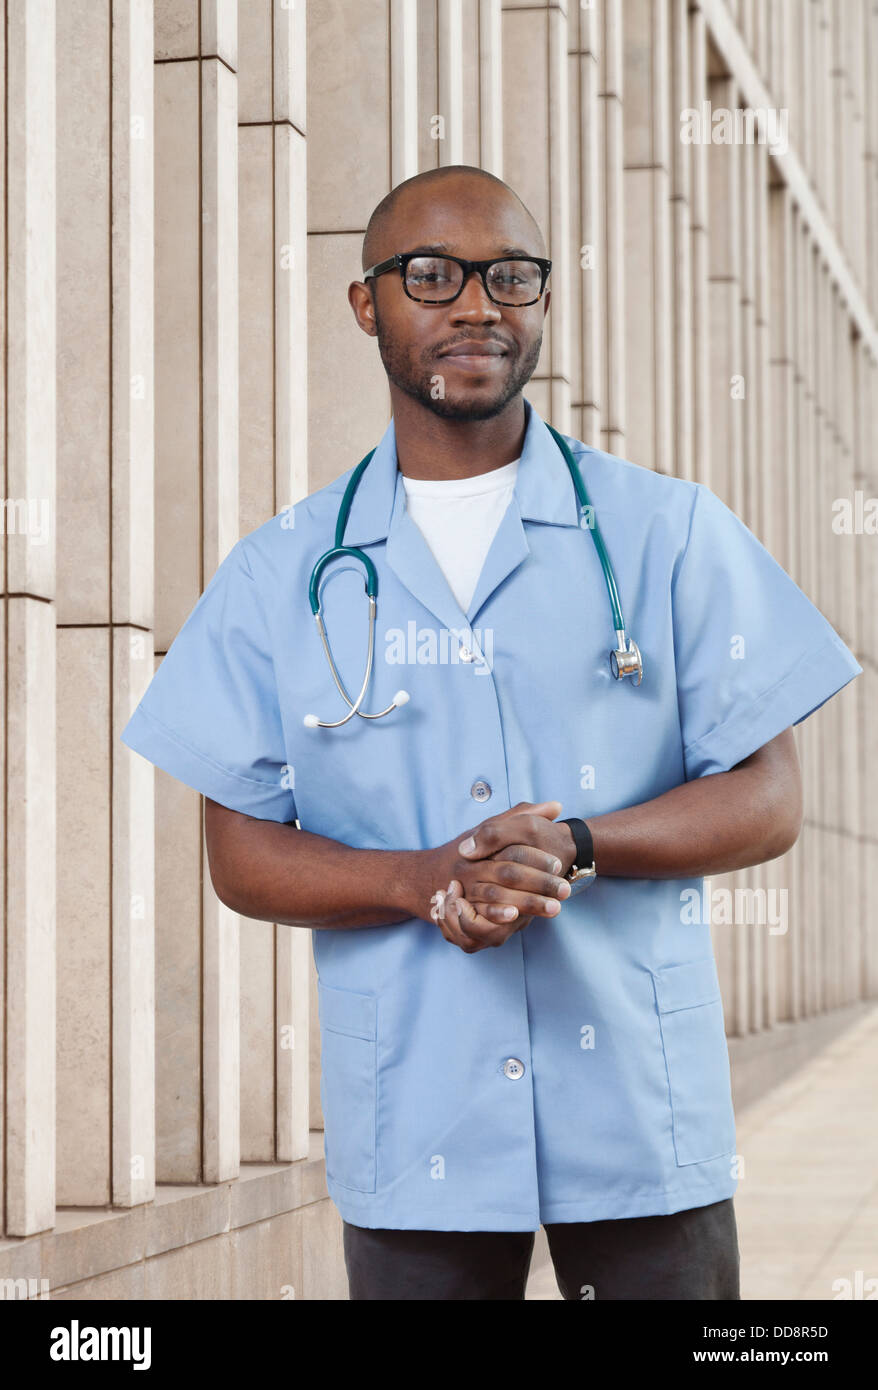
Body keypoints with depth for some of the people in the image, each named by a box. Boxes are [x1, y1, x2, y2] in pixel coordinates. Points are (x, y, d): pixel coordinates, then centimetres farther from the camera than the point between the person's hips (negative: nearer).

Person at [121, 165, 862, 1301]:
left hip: (643, 1109, 0)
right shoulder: (279, 576, 6)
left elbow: (769, 800, 2)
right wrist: (425, 882, -15)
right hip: (411, 1121, 0)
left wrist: (577, 847, -16)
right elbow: (241, 855, 4)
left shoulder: (671, 533, 4)